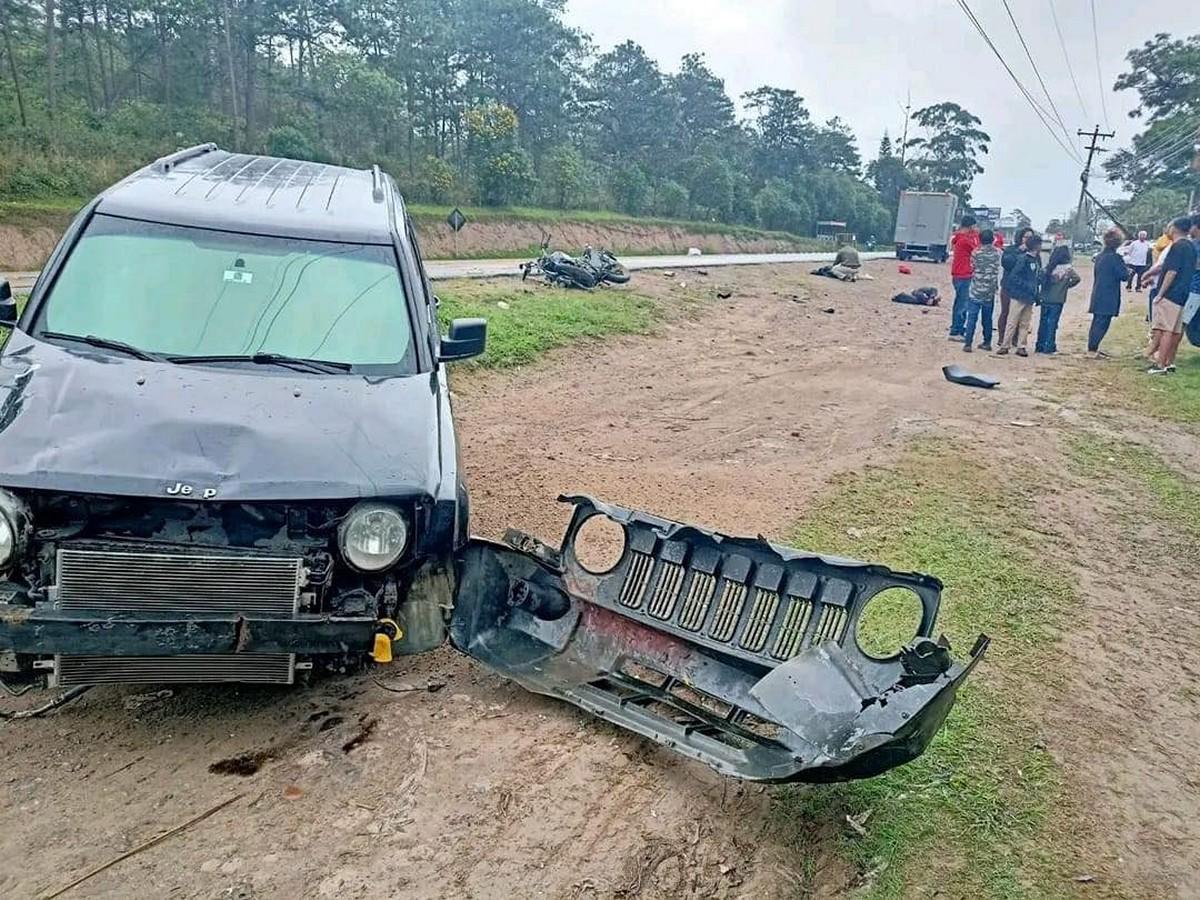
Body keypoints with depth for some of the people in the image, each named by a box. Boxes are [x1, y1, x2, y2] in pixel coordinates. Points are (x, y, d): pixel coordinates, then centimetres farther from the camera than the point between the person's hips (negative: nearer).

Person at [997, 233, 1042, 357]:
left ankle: (1021, 347, 15)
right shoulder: (1023, 258, -12)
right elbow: (1014, 276, -16)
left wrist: (1037, 291, 6)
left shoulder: (1037, 259, 9)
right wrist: (1027, 285, -19)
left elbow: (1039, 276, 16)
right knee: (1012, 322, -3)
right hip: (1019, 295, -7)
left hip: (1030, 297, 7)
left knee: (1025, 324, 9)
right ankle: (1005, 345, 4)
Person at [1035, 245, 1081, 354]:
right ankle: (1049, 347, 4)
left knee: (1043, 322, 12)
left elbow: (1041, 279, 0)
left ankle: (1040, 346, 16)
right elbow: (1076, 278, -17)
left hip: (1045, 299, 4)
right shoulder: (1068, 268, -8)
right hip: (1057, 300, -4)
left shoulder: (1049, 266, 2)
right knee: (1052, 324, 2)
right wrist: (1067, 285, -1)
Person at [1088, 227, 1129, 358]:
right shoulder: (1115, 257, -14)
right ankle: (1093, 350, -7)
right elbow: (1124, 276, -13)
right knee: (1102, 324, -6)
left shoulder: (1099, 256, 10)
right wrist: (1128, 271, 9)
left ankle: (1093, 348, 18)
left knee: (1097, 322, 14)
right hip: (1108, 298, -8)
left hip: (1097, 297, 8)